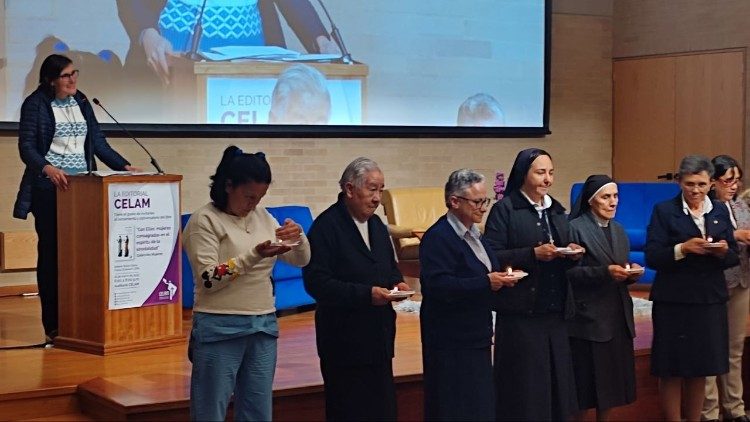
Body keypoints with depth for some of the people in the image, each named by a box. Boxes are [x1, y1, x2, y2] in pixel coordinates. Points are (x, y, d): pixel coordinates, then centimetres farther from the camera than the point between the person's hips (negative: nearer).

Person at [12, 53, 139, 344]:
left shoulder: (81, 102, 14)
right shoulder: (35, 104, -2)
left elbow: (98, 143, 14)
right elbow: (26, 147, -10)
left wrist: (124, 166, 0)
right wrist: (47, 168, -29)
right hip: (50, 188, -4)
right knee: (52, 253, 0)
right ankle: (53, 326, 5)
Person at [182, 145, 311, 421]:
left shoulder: (262, 216, 9)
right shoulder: (205, 220, -7)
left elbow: (301, 261, 12)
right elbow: (208, 279, -15)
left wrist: (298, 237, -10)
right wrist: (255, 255, -23)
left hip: (264, 326, 6)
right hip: (220, 329, -6)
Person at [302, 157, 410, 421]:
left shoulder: (377, 225, 14)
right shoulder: (326, 226, -12)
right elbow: (316, 282, -18)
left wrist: (397, 282, 3)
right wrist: (366, 294, -24)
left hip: (379, 337, 7)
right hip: (345, 343, -7)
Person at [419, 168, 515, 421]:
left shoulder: (473, 234, 14)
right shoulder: (438, 237, -15)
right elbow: (438, 286, -25)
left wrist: (500, 278, 3)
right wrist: (486, 283, -25)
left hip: (476, 338, 9)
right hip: (452, 345, -9)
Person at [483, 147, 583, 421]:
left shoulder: (557, 211, 15)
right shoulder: (504, 209, -5)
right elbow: (492, 257, -12)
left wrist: (572, 254, -1)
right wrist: (534, 254, -21)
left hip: (555, 313, 6)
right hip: (521, 313, -6)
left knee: (556, 382, 6)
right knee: (524, 388, -3)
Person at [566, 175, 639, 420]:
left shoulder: (619, 230, 15)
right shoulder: (575, 228, -8)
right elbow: (569, 272, -15)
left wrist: (632, 272, -3)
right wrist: (604, 272, -23)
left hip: (618, 316, 7)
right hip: (588, 318, -7)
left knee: (612, 379, 8)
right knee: (587, 380, -3)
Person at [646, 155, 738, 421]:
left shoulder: (720, 211, 8)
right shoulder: (664, 211, -3)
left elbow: (733, 259, 9)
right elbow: (652, 257, -10)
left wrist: (724, 251, -13)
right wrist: (682, 248, -24)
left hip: (710, 301, 4)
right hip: (673, 302, -4)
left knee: (699, 370, 11)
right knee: (672, 371, 1)